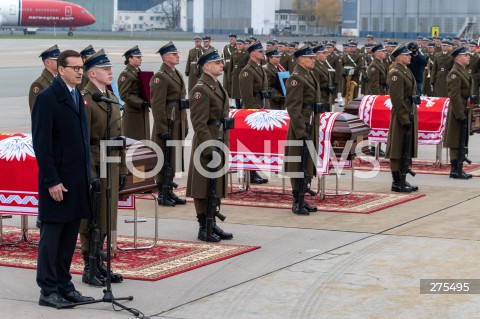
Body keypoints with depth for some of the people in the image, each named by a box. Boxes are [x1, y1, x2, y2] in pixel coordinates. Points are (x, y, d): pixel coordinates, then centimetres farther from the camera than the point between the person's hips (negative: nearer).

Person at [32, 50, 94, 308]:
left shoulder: (77, 96, 14)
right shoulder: (47, 98, -11)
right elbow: (41, 144, -14)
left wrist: (86, 176, 14)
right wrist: (52, 181, -18)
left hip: (77, 180, 8)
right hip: (58, 181, -8)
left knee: (69, 238, 11)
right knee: (51, 236, 0)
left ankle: (64, 286, 19)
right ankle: (48, 291, 6)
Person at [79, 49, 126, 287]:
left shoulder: (111, 98, 13)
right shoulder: (84, 100, -13)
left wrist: (122, 169, 15)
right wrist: (91, 174, -20)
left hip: (111, 167, 8)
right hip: (93, 166, -8)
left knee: (106, 218, 13)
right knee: (90, 220, 0)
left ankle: (99, 264, 23)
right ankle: (89, 269, 8)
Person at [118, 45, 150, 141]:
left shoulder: (139, 72, 17)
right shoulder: (125, 74, -10)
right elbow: (124, 95, -18)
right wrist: (141, 103, -23)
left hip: (143, 112, 8)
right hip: (132, 113, -8)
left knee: (144, 140, 10)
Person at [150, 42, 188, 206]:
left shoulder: (177, 74, 15)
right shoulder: (160, 77, -14)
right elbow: (157, 106, -18)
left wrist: (185, 124, 18)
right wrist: (163, 129, -20)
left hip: (178, 124, 9)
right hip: (167, 124, -9)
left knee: (173, 159, 14)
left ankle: (169, 192, 22)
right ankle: (162, 195, 5)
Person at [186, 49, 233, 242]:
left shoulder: (218, 86, 15)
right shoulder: (200, 89, -15)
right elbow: (199, 123, -19)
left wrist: (224, 145, 18)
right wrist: (209, 148, -21)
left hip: (219, 143, 10)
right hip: (206, 143, -9)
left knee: (216, 185, 14)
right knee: (204, 188, -2)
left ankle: (212, 225, 22)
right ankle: (203, 229, 4)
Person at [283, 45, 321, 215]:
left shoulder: (309, 75, 16)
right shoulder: (296, 78, -14)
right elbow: (293, 107, -19)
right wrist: (301, 131, -23)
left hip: (312, 126, 10)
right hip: (302, 126, -10)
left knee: (307, 164, 13)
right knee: (299, 165, -5)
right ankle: (296, 203, 1)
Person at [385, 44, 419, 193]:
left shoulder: (407, 71, 16)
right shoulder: (395, 74, -14)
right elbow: (397, 100, -19)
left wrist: (412, 116, 18)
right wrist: (405, 119, -21)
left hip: (410, 115, 10)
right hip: (401, 117, -10)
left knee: (406, 151, 13)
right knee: (397, 152, -4)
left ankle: (401, 180, 20)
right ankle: (396, 183, 0)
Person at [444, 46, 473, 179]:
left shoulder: (464, 71, 15)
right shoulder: (454, 73, -17)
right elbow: (454, 96, -21)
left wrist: (466, 112, 18)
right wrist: (460, 115, -23)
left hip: (464, 110, 10)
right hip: (458, 110, -10)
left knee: (462, 142, 13)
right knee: (456, 142, -4)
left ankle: (458, 169, 18)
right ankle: (455, 170, 1)